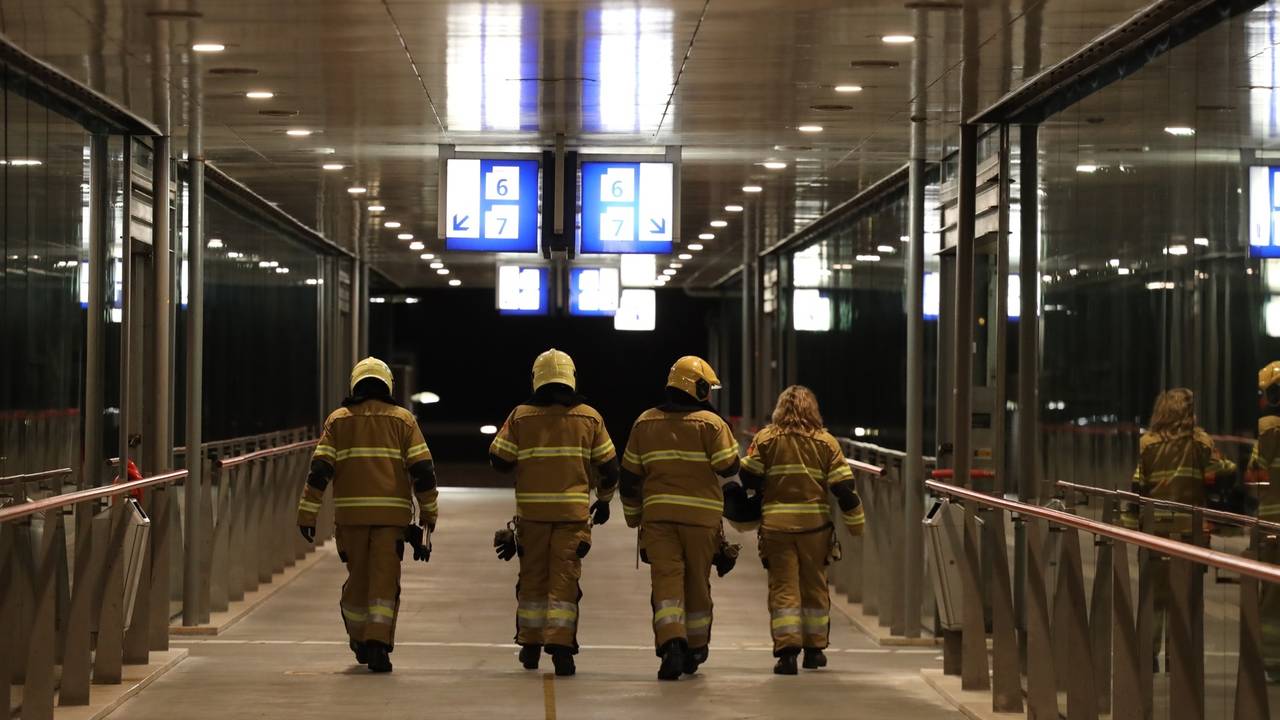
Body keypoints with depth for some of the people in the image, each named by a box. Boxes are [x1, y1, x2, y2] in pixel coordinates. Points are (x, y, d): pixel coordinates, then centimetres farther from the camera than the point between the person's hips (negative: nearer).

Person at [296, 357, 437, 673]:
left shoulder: (339, 420, 9)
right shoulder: (403, 420, 7)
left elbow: (320, 469, 0)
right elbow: (422, 469, 0)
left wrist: (307, 513, 0)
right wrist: (429, 513, 8)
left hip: (351, 511, 2)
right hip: (392, 513, -1)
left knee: (358, 576, 15)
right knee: (384, 581, -1)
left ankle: (360, 642, 28)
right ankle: (378, 645, -14)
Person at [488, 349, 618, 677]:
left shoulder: (521, 416, 1)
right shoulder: (589, 417, 3)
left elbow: (499, 460, 1)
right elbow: (608, 465, 7)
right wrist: (604, 500, 21)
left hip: (532, 510, 1)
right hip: (573, 511, -1)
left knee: (533, 576, 12)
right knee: (564, 577, -1)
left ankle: (530, 644, 20)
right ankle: (560, 645, -10)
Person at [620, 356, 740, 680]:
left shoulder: (645, 423, 8)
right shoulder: (710, 423, -5)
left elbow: (629, 475, 11)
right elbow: (728, 467, -6)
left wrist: (633, 517, 20)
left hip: (658, 514, 2)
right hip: (701, 515, -1)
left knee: (666, 580, -4)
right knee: (697, 582, 12)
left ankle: (672, 644, -25)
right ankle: (694, 651, 24)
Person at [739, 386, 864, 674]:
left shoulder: (765, 439, 1)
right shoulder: (826, 441, 3)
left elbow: (748, 479, 0)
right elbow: (844, 487, 0)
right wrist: (855, 522, 9)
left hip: (776, 523, -1)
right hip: (815, 522, 1)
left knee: (783, 587, 1)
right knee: (814, 586, 15)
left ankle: (786, 649, -10)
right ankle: (814, 648, 22)